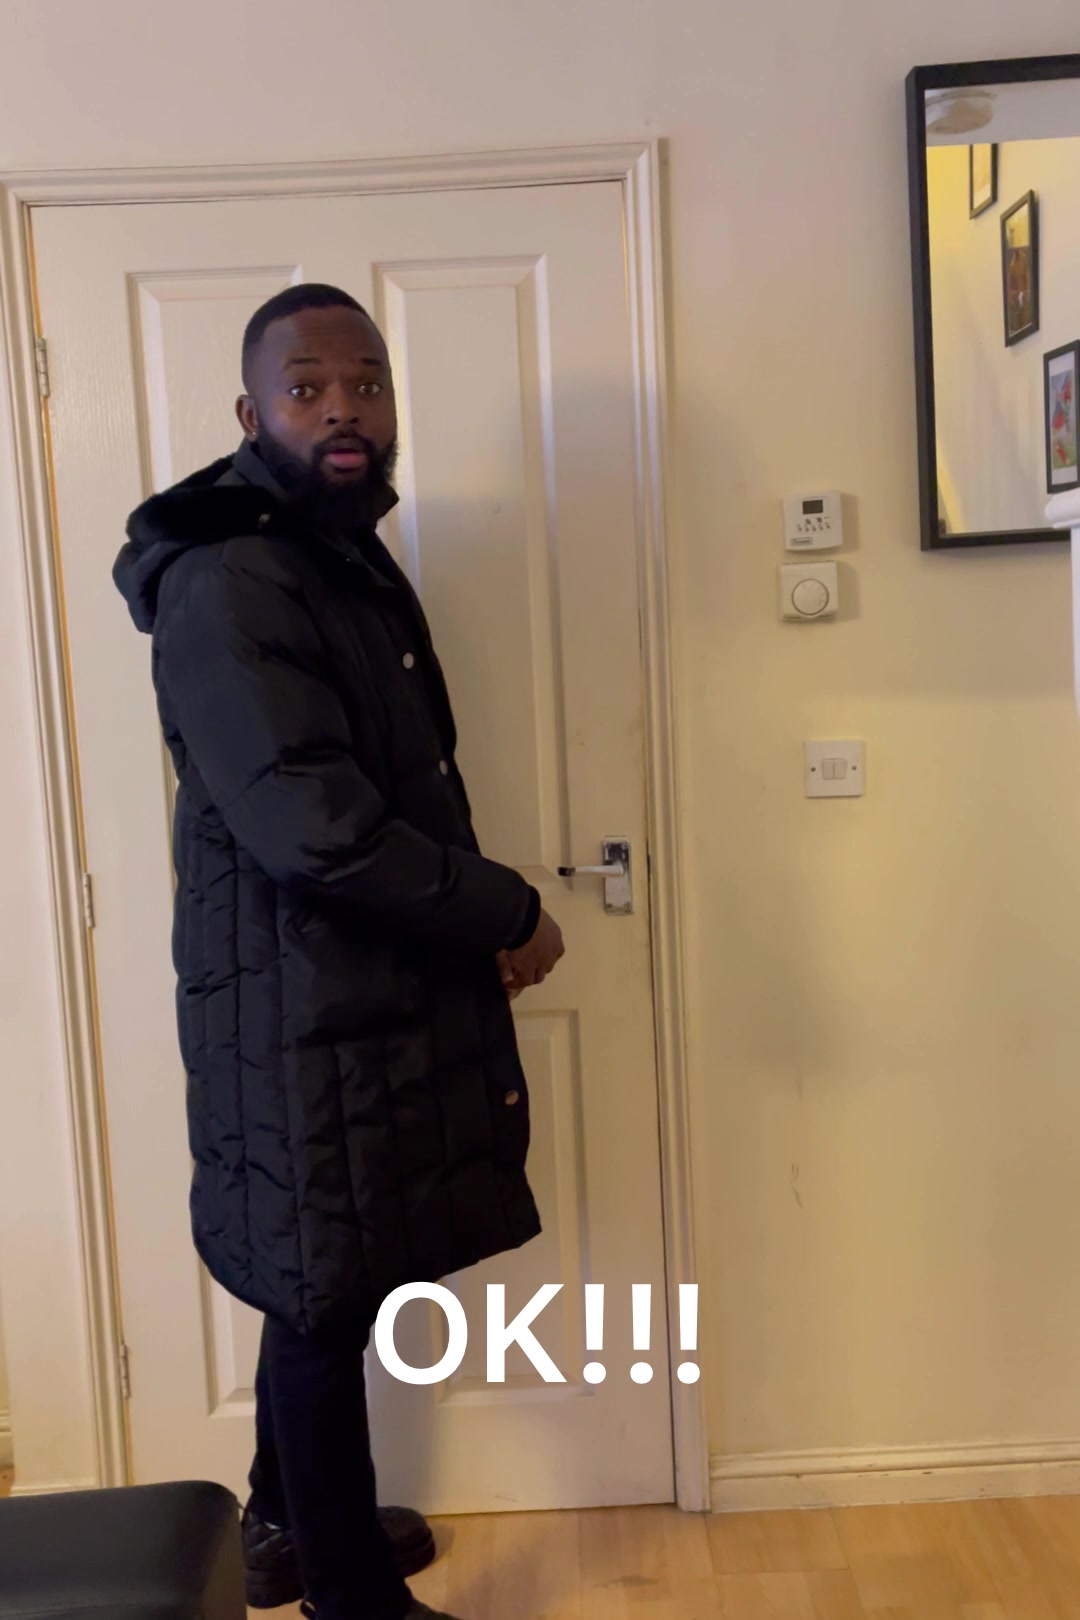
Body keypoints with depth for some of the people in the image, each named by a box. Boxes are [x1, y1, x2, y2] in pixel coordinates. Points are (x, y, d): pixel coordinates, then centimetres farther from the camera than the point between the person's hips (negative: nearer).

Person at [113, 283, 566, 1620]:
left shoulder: (347, 557, 12)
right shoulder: (226, 586, -20)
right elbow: (314, 826, -29)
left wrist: (477, 919, 5)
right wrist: (508, 917, -17)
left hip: (370, 994, 9)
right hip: (302, 1015, -9)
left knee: (323, 1288, 23)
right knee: (323, 1304, 8)